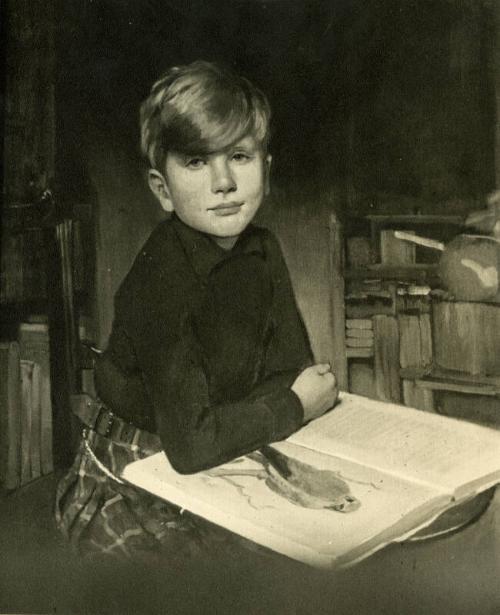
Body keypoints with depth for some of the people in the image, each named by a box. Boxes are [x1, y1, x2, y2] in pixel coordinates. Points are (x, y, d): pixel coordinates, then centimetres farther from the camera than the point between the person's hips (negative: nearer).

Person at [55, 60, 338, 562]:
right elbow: (192, 444, -32)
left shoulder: (263, 251, -5)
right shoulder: (162, 281, -28)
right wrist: (295, 406, -19)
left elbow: (295, 368, -1)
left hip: (221, 468, 7)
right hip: (123, 494, -6)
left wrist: (235, 419, -20)